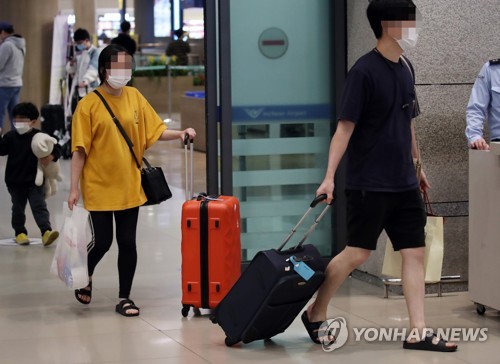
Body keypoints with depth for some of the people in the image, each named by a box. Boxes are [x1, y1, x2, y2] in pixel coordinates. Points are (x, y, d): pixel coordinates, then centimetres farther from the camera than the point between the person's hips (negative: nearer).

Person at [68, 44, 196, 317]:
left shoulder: (134, 97, 3)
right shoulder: (89, 105, -10)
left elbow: (155, 131, 7)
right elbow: (79, 151, -9)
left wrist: (179, 134, -11)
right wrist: (74, 188, -11)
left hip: (129, 186, 4)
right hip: (99, 186, -3)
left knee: (127, 243, 5)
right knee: (102, 242, 2)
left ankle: (124, 298, 17)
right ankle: (85, 276, 33)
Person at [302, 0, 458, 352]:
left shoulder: (405, 68, 9)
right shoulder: (365, 70, -13)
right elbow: (345, 126, -16)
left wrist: (417, 166, 23)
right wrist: (329, 176, -20)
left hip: (404, 183, 7)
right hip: (369, 184, -7)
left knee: (415, 252, 3)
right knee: (357, 253, -3)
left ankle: (418, 332, 6)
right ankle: (315, 314, 17)